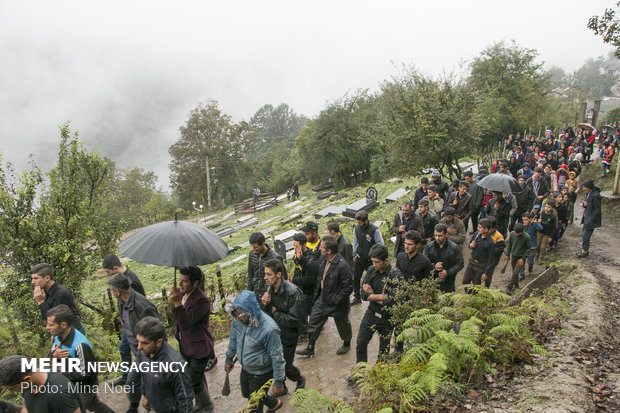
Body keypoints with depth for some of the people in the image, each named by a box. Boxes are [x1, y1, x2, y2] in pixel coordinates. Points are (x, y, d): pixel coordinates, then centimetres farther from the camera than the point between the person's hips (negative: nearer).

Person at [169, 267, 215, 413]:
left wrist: (177, 303, -39)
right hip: (186, 346, 8)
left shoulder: (202, 301, -28)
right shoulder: (182, 293, -2)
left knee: (194, 382, 1)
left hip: (199, 348, -8)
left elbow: (186, 323, -33)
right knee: (197, 377, 25)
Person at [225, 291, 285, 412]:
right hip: (245, 369, 7)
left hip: (261, 374, -7)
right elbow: (233, 339, 5)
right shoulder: (238, 319, -17)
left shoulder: (269, 329, -36)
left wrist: (278, 381, -15)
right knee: (246, 394, 29)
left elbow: (277, 357, -24)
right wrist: (229, 359, 15)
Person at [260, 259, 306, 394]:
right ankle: (280, 388, 43)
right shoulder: (270, 288, -6)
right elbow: (266, 313, 6)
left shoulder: (293, 292, -28)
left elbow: (294, 321, -28)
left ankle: (300, 380, 38)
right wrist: (265, 304, -17)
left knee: (286, 366, 6)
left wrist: (275, 312, -18)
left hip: (287, 336, -6)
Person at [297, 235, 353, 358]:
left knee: (342, 324, 19)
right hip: (321, 297, 7)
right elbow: (313, 270, 7)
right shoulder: (322, 259, -8)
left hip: (336, 302, -6)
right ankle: (310, 349, 32)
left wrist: (335, 301, -23)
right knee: (313, 322, 15)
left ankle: (346, 344, 47)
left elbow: (347, 287, -24)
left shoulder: (343, 266, -30)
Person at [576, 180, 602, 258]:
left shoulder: (595, 196, -22)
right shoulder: (588, 194, 6)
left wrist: (590, 220, -21)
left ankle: (585, 252, 10)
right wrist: (584, 204, -7)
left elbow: (597, 210, -20)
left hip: (592, 219, -9)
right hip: (586, 217, 9)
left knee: (585, 236, -4)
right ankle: (584, 250, 28)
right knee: (583, 234, 16)